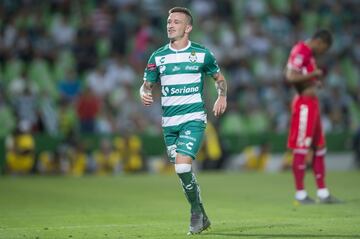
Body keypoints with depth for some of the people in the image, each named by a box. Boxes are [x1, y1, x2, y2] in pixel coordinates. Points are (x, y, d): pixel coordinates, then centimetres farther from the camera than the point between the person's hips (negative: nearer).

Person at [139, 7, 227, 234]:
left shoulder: (201, 54, 0)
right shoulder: (158, 57, 7)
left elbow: (219, 77, 14)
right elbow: (147, 84, 14)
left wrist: (222, 97, -4)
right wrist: (145, 94, -8)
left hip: (193, 118, -4)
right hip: (169, 121, 4)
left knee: (182, 164, -21)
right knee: (183, 171, 9)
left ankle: (197, 211, -2)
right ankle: (201, 216, 25)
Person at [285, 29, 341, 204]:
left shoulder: (309, 54, 18)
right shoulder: (300, 52, -14)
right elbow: (290, 77, -23)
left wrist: (315, 80, 10)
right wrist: (313, 74, -19)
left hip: (312, 103, 11)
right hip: (304, 103, -11)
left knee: (319, 148, 12)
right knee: (301, 149, -6)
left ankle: (322, 193, 17)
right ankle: (300, 194, -3)